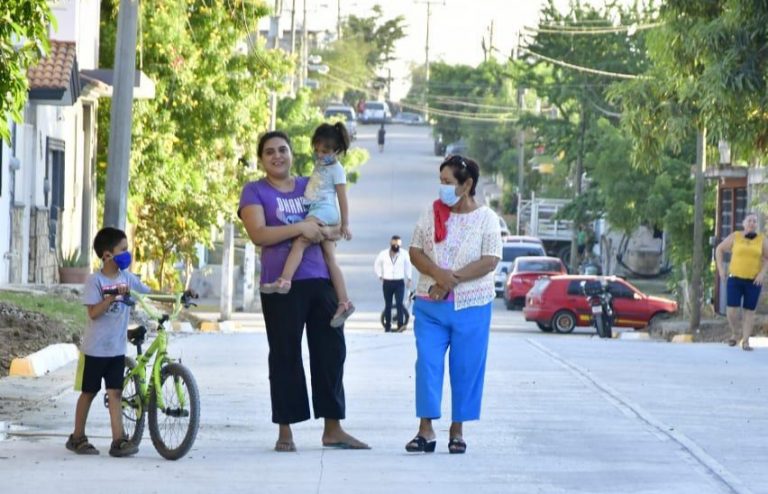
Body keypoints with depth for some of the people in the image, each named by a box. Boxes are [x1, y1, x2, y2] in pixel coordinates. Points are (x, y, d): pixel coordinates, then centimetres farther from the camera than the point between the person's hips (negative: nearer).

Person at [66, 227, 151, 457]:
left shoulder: (127, 278, 2)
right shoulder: (95, 280, -13)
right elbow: (93, 312, -19)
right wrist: (113, 296, -30)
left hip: (117, 349, 4)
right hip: (95, 348, -4)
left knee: (115, 393, -1)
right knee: (88, 392, 7)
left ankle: (118, 440, -3)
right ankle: (77, 438, 20)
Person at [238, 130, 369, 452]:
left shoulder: (310, 186, 17)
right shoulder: (255, 191, 3)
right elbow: (258, 234, -11)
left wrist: (328, 231, -2)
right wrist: (300, 228, -19)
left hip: (320, 280, 5)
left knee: (331, 351, 5)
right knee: (285, 356, -1)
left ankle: (333, 428, 12)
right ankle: (285, 431, 4)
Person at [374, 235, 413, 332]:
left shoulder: (404, 254, -2)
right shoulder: (383, 254, -1)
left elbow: (408, 266, 13)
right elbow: (376, 265, 15)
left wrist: (409, 279, 12)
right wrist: (380, 276, 8)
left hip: (399, 283, -1)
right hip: (387, 283, 1)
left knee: (399, 303, -16)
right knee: (388, 305, 6)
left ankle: (400, 324, -20)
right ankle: (387, 326, 14)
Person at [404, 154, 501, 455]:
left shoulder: (485, 218, 0)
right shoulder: (432, 214, 9)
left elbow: (490, 260, -9)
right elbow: (415, 252, 4)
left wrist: (454, 279, -16)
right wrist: (438, 274, -15)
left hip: (470, 306, -2)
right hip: (430, 306, 2)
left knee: (466, 368, 1)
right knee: (427, 364, -4)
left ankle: (457, 429, 11)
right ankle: (426, 428, -1)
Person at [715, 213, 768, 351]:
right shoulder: (735, 237, 0)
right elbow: (719, 249, 8)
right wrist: (721, 268, 0)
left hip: (753, 281, 0)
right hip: (734, 279, 0)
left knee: (749, 311, 0)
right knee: (731, 310, -6)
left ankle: (745, 342, 7)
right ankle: (735, 334, 20)